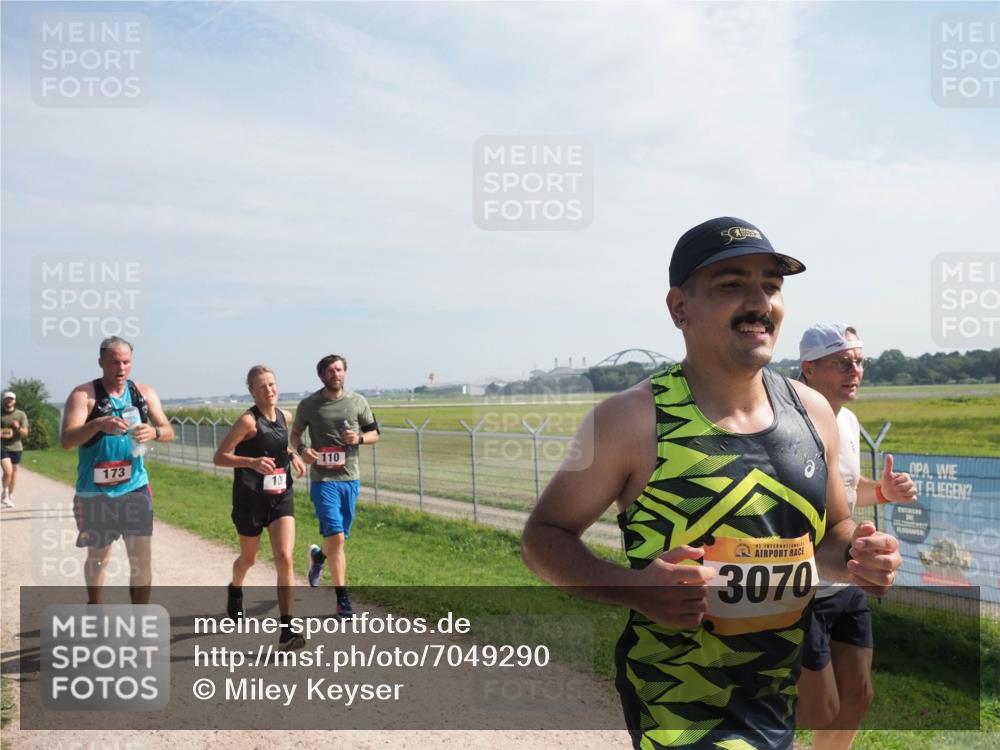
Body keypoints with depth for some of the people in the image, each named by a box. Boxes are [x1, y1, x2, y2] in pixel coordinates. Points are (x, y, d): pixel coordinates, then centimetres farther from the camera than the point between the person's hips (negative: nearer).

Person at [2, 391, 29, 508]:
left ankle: (10, 496, 23)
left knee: (14, 472, 9)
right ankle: (5, 493, 5)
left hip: (16, 446, 1)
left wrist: (18, 428, -20)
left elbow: (25, 433, 0)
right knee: (8, 471, -16)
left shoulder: (21, 414, 3)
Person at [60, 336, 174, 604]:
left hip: (135, 489, 2)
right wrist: (98, 424, -36)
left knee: (142, 560, -3)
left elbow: (169, 432, 1)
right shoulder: (83, 394, -9)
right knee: (98, 557, 17)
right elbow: (66, 440, -18)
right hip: (95, 493, -2)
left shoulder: (144, 392, 2)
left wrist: (153, 432, -22)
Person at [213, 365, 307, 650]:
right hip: (251, 498, -3)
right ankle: (235, 589, 53)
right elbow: (219, 457, -14)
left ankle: (286, 630, -8)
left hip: (281, 495, 4)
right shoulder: (248, 420, -13)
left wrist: (293, 456, 6)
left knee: (285, 558, -10)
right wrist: (252, 462, -28)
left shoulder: (285, 417, 4)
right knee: (249, 559, 17)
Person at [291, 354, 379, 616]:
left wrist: (359, 438, -10)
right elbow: (295, 434, 12)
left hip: (350, 478, 3)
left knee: (338, 538, 14)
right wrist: (302, 449, -10)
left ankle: (318, 556, 49)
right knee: (336, 537, -11)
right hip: (323, 479, -3)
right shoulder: (309, 404, -1)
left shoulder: (357, 401, 4)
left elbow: (374, 434, 12)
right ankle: (342, 598, 1)